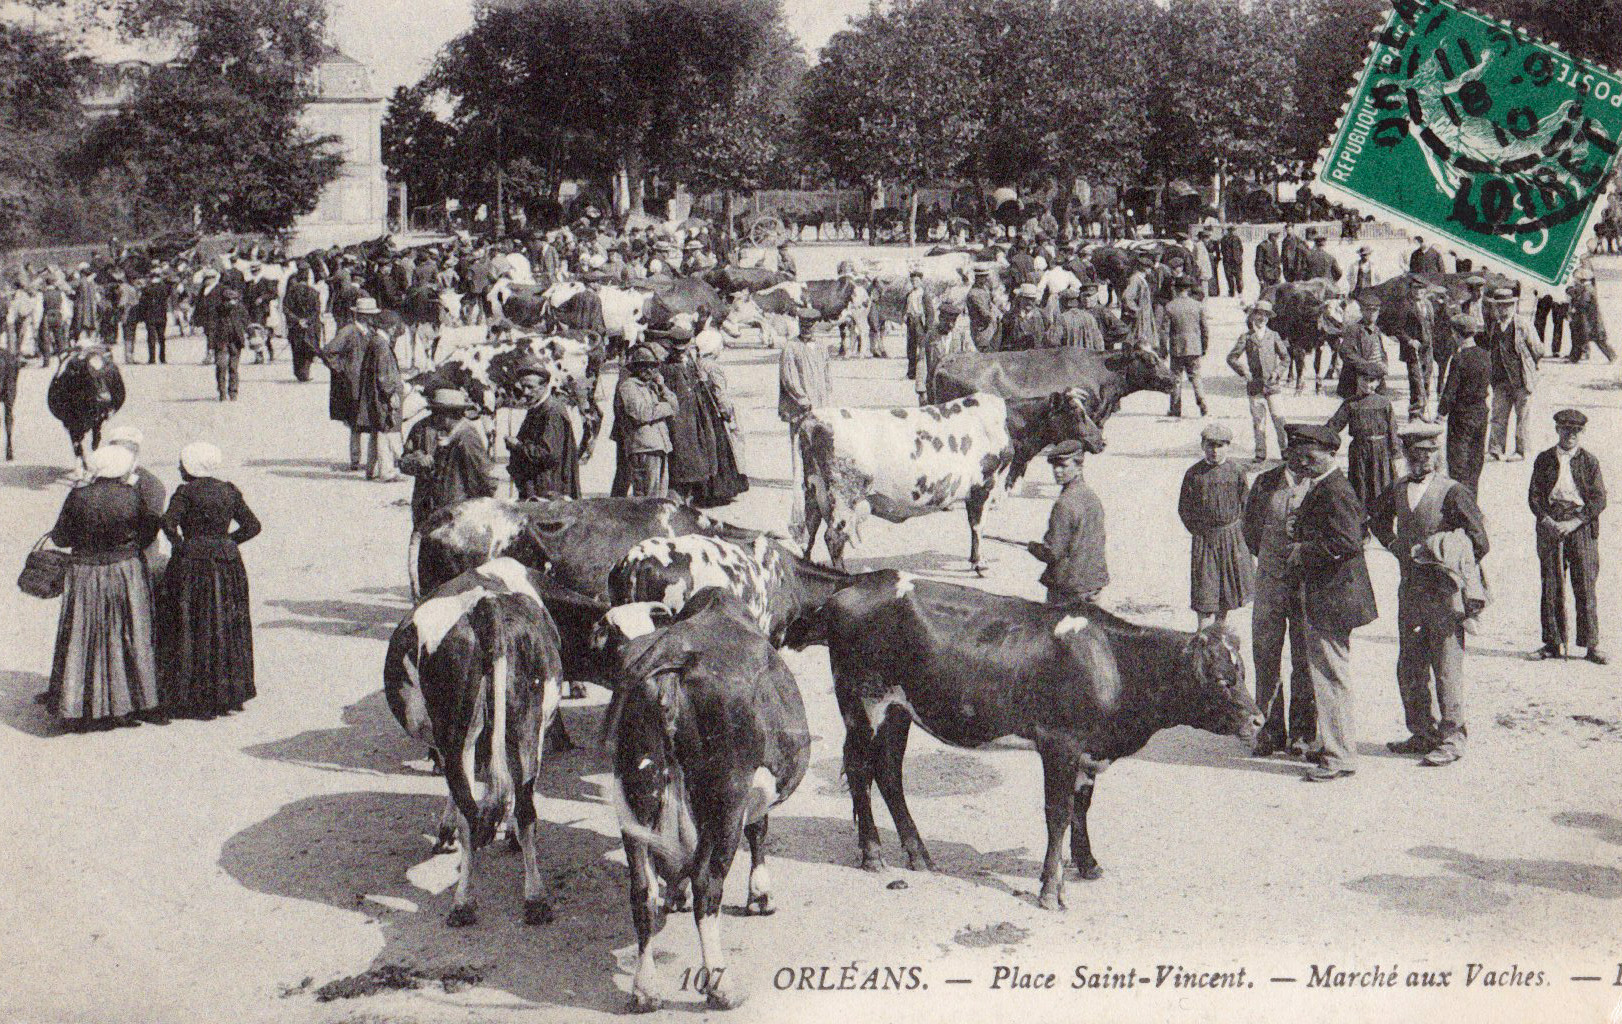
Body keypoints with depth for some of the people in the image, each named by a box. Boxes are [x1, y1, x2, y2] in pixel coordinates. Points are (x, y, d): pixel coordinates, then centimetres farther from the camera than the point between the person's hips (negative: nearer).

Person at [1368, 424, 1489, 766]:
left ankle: (1451, 738, 5)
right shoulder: (1397, 490, 8)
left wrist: (1455, 571, -4)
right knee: (1409, 668, 12)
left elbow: (1479, 539, -10)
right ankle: (1422, 733, 24)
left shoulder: (1452, 492, -10)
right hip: (1410, 591, 6)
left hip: (1443, 593, -6)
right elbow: (1377, 518, 28)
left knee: (1447, 668, -3)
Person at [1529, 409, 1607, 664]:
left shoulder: (1589, 461, 4)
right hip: (1550, 524, 2)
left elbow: (1599, 499, -2)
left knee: (1585, 586, -3)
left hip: (1581, 526, -2)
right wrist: (1547, 521, -10)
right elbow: (1534, 495, 6)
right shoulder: (1544, 459, 9)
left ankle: (1591, 645, 3)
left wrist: (1574, 523, -13)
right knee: (1551, 585, 2)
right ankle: (1554, 643, 9)